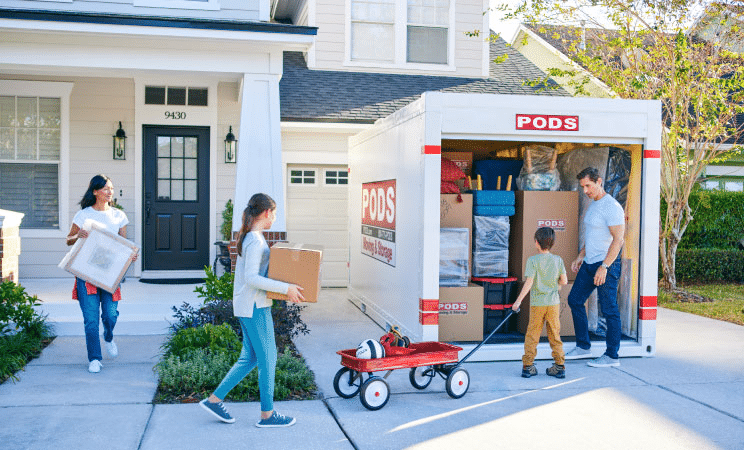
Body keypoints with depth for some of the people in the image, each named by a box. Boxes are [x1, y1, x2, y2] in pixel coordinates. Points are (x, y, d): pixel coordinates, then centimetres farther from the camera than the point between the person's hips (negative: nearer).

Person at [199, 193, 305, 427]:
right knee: (267, 359, 0)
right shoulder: (256, 240, -17)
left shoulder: (247, 237, 14)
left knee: (249, 358, 15)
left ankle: (214, 399, 19)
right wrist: (286, 288, -25)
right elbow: (251, 278, -25)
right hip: (255, 306, -10)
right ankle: (267, 414, 10)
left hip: (248, 306, 10)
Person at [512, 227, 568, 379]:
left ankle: (527, 366, 7)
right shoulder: (558, 260, 2)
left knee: (532, 335, 6)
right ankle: (559, 366, 12)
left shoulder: (532, 260, -9)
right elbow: (564, 281, 3)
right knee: (555, 335, 11)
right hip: (553, 303, 3)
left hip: (537, 303, -3)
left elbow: (529, 282, -15)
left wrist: (518, 300, -12)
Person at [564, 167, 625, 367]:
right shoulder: (593, 205, 14)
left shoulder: (611, 207, -15)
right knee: (575, 300, 12)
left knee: (609, 310, -3)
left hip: (606, 265, -10)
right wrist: (580, 257, 22)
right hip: (589, 263, 10)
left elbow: (618, 239, -20)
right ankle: (583, 347, 22)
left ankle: (612, 356, 6)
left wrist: (604, 267, -24)